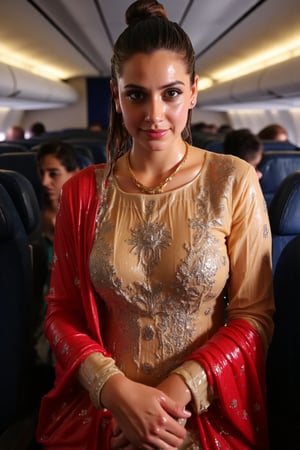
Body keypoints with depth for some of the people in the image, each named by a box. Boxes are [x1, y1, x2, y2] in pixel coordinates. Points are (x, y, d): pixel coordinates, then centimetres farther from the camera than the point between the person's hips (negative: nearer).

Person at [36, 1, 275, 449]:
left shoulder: (233, 182, -3)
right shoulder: (82, 192, 2)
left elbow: (255, 313, -2)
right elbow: (61, 312, 4)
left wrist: (182, 388, -13)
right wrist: (116, 388, -11)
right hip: (100, 414, 1)